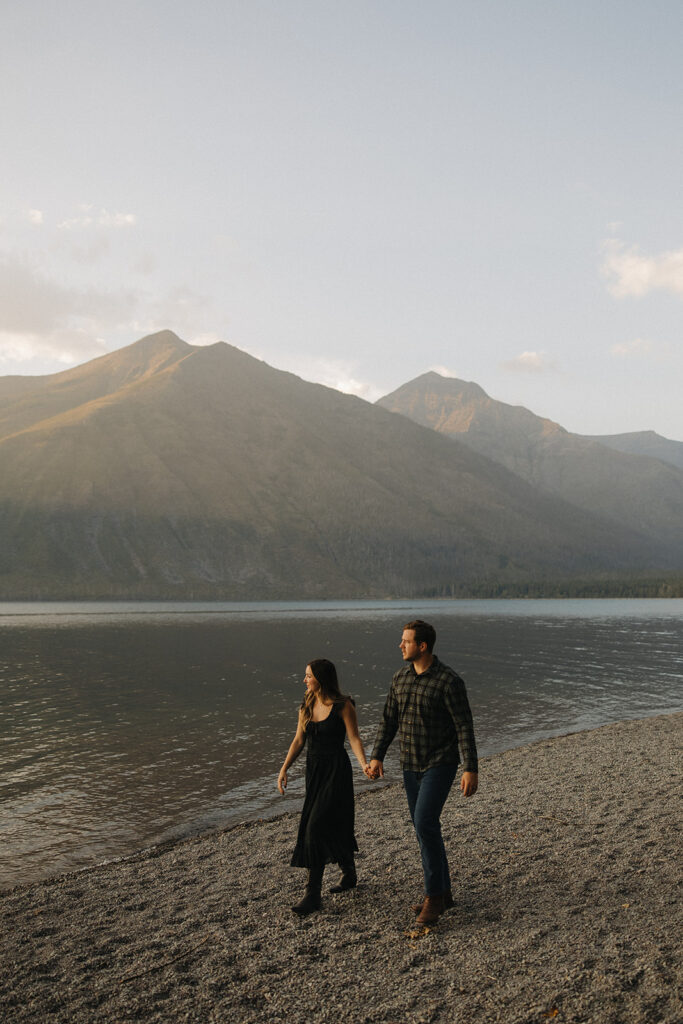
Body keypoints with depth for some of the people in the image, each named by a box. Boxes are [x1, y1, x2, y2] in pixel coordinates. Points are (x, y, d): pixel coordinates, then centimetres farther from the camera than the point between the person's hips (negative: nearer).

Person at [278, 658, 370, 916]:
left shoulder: (343, 706, -11)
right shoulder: (306, 706, 6)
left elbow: (354, 738, -14)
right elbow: (298, 741, 9)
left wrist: (364, 764, -30)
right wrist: (284, 769, 1)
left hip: (336, 771, -6)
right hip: (314, 771, 7)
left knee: (317, 827, -11)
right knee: (335, 827, 16)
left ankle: (313, 893, -4)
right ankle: (349, 873, 37)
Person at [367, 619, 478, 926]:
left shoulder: (449, 681, -17)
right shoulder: (401, 677, 3)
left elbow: (465, 727, -17)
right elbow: (389, 720, 8)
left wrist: (471, 769, -21)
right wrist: (376, 757, 0)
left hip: (440, 764, -7)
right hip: (411, 765, 7)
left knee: (425, 823, -18)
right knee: (425, 828, 11)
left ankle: (433, 895, -3)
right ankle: (442, 893, 25)